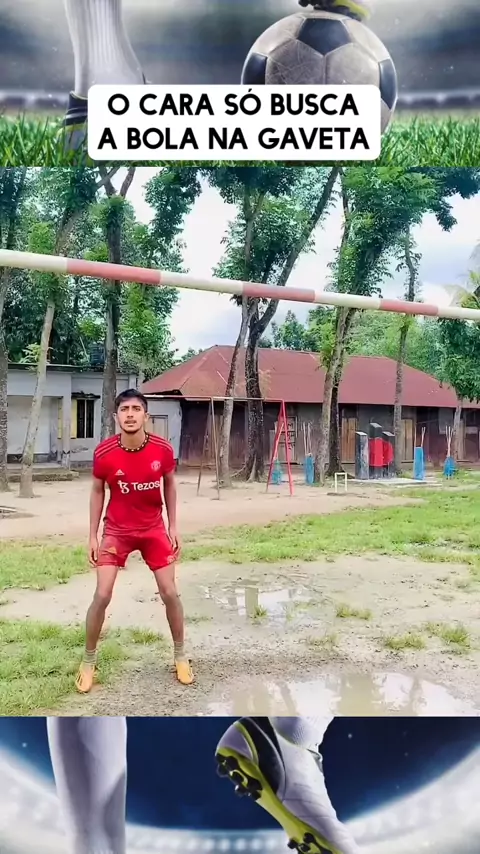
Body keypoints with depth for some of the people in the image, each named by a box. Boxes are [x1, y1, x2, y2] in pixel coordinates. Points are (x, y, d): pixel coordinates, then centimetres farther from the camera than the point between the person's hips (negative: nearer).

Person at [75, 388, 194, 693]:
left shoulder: (163, 449, -16)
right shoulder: (104, 453, -18)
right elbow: (97, 492, -2)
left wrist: (173, 527, 2)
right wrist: (93, 536, -3)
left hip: (154, 530, 1)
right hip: (116, 530, -1)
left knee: (170, 593, 2)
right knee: (102, 595, -6)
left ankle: (180, 656, 24)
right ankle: (89, 661, 16)